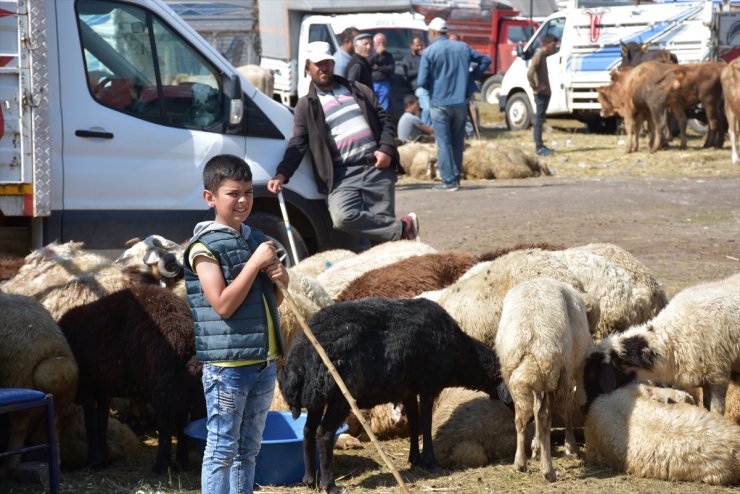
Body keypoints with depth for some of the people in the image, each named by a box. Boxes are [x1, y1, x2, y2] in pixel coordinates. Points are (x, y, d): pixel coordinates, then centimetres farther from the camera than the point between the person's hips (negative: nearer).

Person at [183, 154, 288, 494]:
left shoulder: (258, 239, 11)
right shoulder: (205, 246, -10)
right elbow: (224, 305, -18)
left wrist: (280, 281, -2)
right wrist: (255, 263, -17)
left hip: (263, 361, 7)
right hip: (226, 365, -7)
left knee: (248, 449, 14)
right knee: (222, 449, -2)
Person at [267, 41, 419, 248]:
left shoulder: (358, 91, 17)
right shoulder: (306, 106, 10)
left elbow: (384, 121, 17)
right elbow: (297, 144, 2)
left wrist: (386, 149, -3)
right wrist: (282, 174, -15)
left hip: (377, 167, 2)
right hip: (342, 175, -2)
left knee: (381, 223, -5)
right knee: (342, 217, -25)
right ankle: (402, 227, -13)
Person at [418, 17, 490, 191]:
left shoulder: (429, 52, -7)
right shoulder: (463, 48, 8)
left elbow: (422, 82, -11)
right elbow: (486, 60, 15)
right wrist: (470, 77, 13)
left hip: (440, 103, -4)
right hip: (460, 102, 4)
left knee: (444, 143, -2)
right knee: (457, 142, 13)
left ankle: (449, 180, -6)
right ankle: (456, 177, 15)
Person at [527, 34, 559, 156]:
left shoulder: (543, 55, 12)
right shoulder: (538, 55, -17)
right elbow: (530, 73, -28)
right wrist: (535, 87, -21)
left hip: (545, 92, 10)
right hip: (541, 93, -10)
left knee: (540, 119, 14)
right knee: (539, 119, -8)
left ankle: (540, 145, 20)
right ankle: (539, 147, -7)